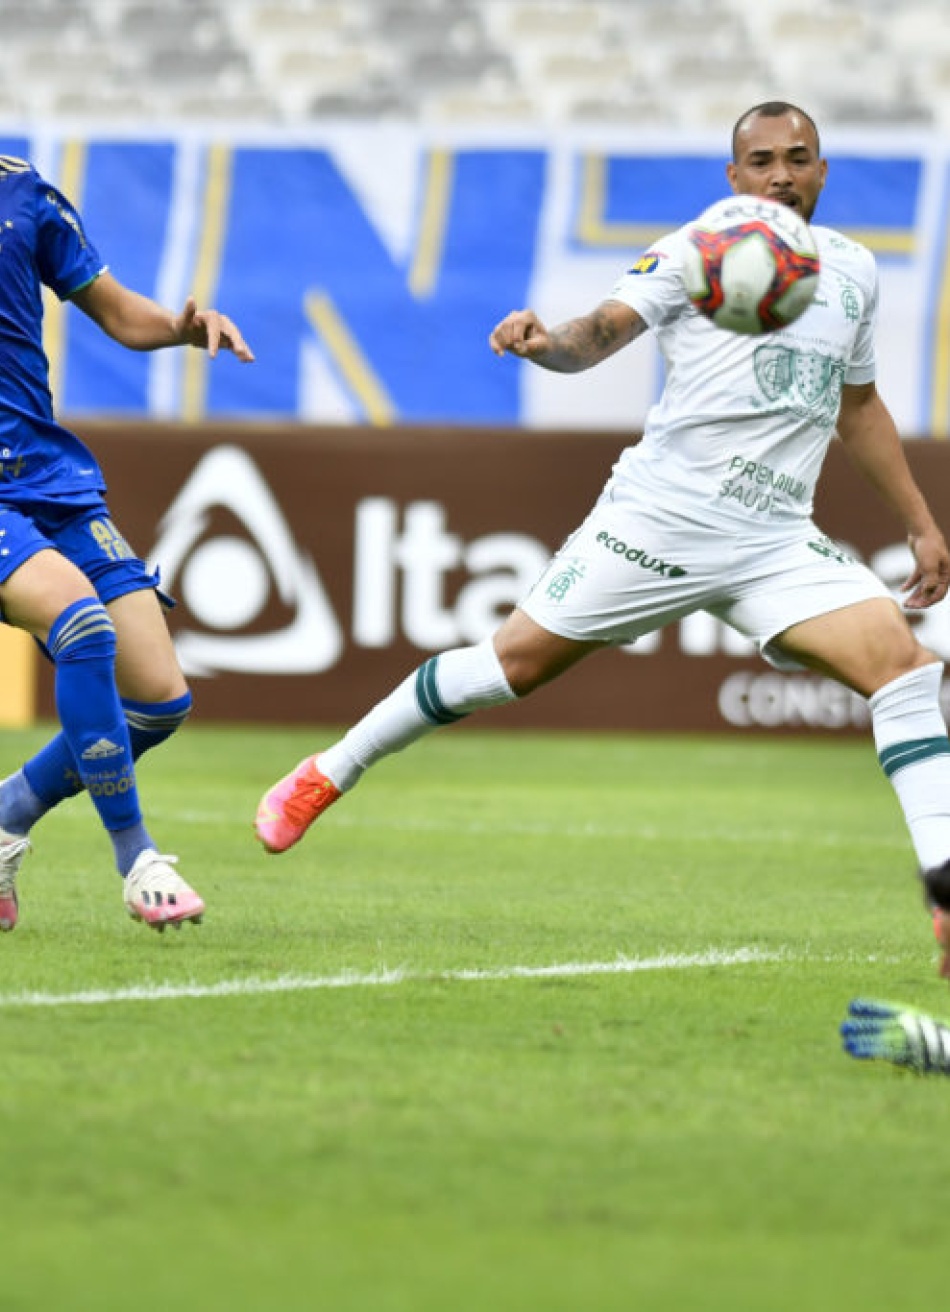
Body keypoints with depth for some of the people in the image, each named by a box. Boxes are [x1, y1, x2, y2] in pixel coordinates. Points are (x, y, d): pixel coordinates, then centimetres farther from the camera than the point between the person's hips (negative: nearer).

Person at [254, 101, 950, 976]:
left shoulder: (854, 271, 15)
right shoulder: (696, 250, -3)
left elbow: (859, 404, 28)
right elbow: (606, 329, -16)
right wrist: (551, 341, -39)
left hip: (775, 542, 4)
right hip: (662, 516, -4)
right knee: (516, 662, 0)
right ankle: (327, 777, 19)